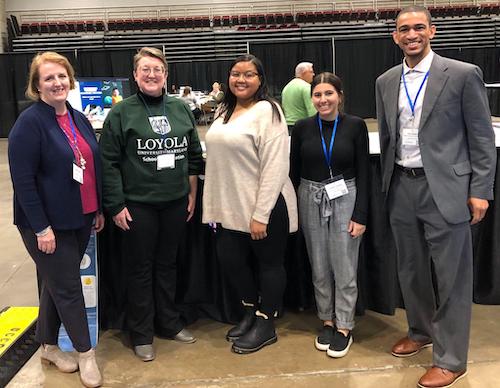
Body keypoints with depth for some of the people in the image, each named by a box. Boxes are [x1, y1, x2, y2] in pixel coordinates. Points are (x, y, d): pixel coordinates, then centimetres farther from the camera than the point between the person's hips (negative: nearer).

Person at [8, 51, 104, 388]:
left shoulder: (80, 120, 8)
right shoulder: (29, 123, -14)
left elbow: (94, 167, 14)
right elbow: (22, 180, -18)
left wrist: (99, 209, 14)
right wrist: (41, 227, -19)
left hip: (80, 219, 7)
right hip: (48, 223, -7)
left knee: (57, 283, 18)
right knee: (68, 287, 4)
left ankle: (48, 346, 35)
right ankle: (86, 353, 20)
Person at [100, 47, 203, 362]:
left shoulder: (181, 109, 5)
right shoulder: (121, 112, -6)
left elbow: (194, 155, 11)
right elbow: (109, 162, -7)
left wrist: (192, 194, 9)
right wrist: (116, 205, -10)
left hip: (176, 203, 3)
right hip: (138, 205, -3)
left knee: (168, 263, 16)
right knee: (140, 268, 8)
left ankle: (169, 322, 33)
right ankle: (141, 333, 23)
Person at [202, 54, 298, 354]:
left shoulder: (267, 111, -13)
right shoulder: (225, 111, 12)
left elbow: (275, 167, -18)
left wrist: (260, 215, -20)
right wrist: (216, 205, 13)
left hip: (264, 207, -8)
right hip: (232, 207, 8)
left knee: (269, 264, 8)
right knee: (230, 259, 14)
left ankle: (265, 325, 24)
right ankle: (250, 313, 36)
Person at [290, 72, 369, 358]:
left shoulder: (355, 125, -5)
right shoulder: (303, 127, 0)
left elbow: (363, 173, -4)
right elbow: (294, 171, 5)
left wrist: (360, 215, -8)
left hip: (345, 200, -2)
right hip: (311, 201, 2)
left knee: (345, 267, 2)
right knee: (320, 267, 11)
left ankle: (344, 327, 19)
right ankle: (327, 321, 28)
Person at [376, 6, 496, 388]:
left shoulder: (463, 74, -6)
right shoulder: (386, 82, 8)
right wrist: (388, 182, 14)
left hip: (445, 188, -5)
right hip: (402, 188, 5)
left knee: (450, 276, 3)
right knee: (411, 269, 18)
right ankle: (420, 332, 39)